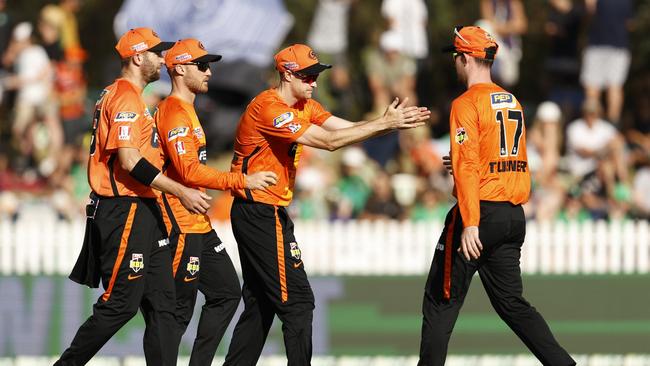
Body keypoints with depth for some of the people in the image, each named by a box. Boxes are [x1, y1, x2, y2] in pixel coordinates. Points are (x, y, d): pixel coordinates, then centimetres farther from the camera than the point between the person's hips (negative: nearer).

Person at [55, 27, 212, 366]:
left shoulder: (116, 95, 19)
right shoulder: (127, 98, -13)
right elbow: (130, 162, -22)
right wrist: (180, 192, -22)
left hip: (143, 211, 11)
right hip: (125, 212, -11)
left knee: (162, 302, 6)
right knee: (120, 304, -8)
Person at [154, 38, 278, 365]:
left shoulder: (186, 111, 18)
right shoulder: (174, 112, -15)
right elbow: (189, 172, -24)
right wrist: (242, 181, -22)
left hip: (199, 226, 11)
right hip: (181, 226, -11)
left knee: (226, 292, 14)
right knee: (180, 309, -8)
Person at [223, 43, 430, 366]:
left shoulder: (305, 107, 11)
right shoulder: (268, 107, -19)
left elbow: (349, 129, 2)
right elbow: (329, 141, -23)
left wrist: (394, 122, -13)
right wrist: (384, 123, -22)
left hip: (267, 214, 10)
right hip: (261, 214, -10)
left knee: (260, 304, 16)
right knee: (297, 301, -10)